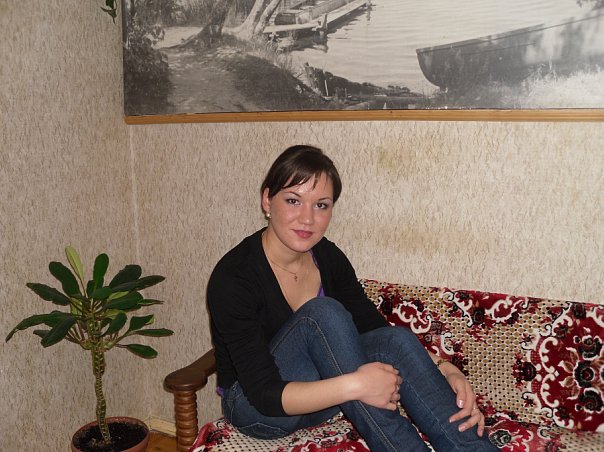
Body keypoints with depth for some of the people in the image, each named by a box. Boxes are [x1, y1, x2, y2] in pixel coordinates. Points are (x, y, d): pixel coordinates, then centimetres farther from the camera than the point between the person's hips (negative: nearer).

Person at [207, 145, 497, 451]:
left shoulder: (327, 257, -6)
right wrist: (354, 385, -40)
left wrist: (444, 370, -20)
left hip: (318, 392, 5)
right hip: (254, 408, -5)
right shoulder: (233, 277, -25)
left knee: (397, 339, -24)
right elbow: (265, 395, -28)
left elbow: (374, 329, -4)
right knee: (324, 313, -32)